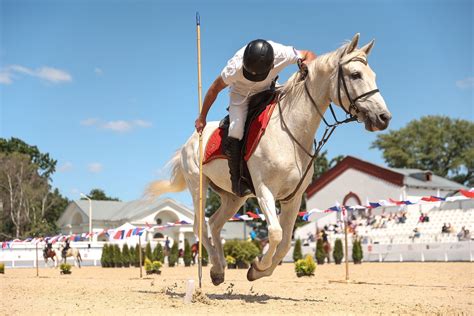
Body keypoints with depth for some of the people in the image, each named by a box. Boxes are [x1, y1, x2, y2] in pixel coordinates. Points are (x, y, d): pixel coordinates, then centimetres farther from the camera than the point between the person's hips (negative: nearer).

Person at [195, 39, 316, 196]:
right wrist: (202, 117, -9)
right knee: (236, 133, -23)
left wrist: (307, 63, -40)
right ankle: (237, 180, -5)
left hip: (267, 92, 3)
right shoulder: (235, 67, -37)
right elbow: (215, 89, -20)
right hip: (241, 95, -3)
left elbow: (309, 55, -14)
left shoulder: (283, 54, -33)